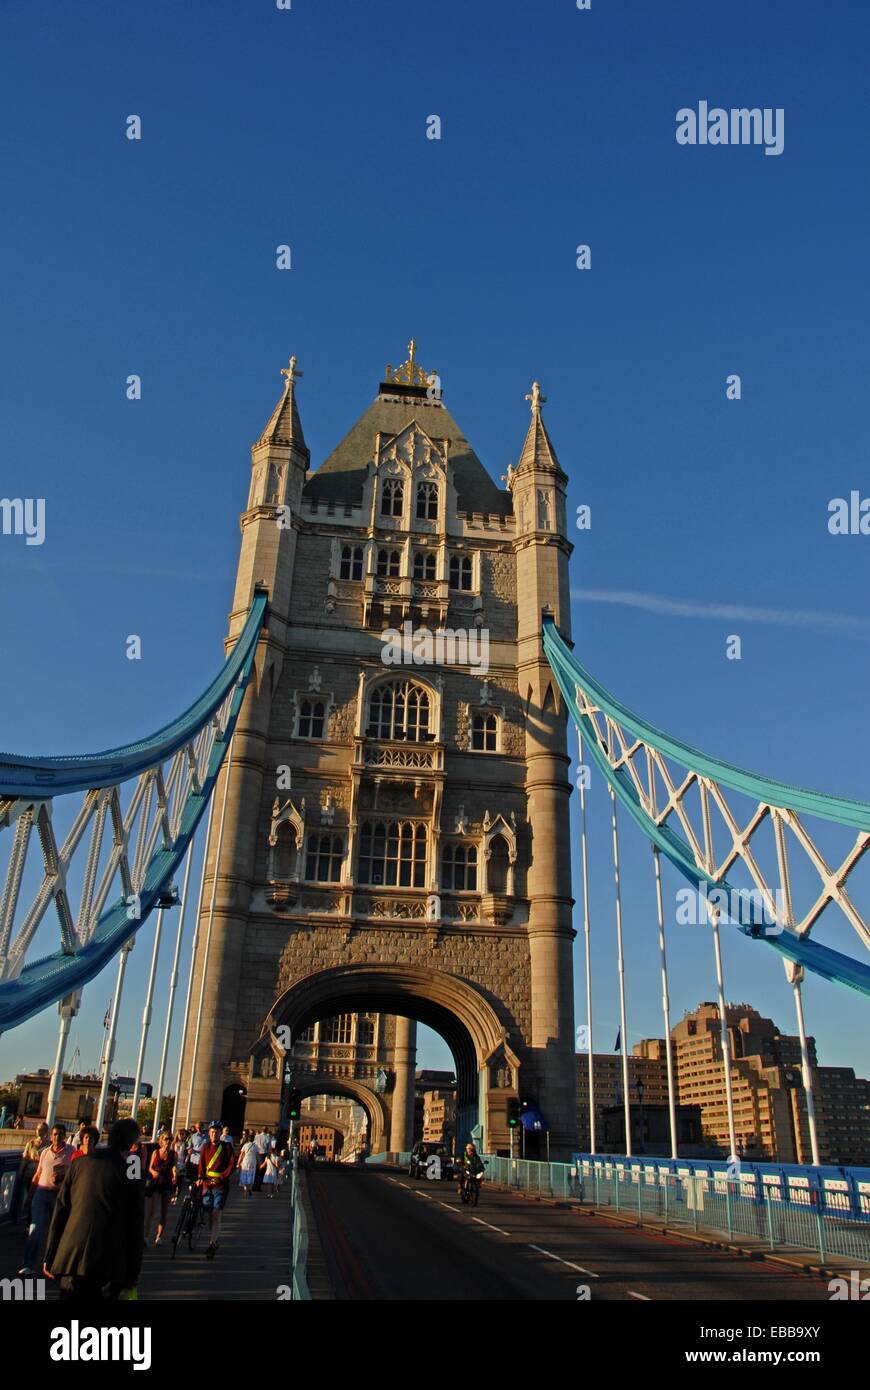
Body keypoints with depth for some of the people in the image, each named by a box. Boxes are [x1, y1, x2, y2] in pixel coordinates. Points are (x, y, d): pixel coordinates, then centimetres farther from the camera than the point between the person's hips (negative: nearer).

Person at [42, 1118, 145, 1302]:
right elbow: (135, 1226, -1)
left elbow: (60, 1210, 5)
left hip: (71, 1257, 2)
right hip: (110, 1264, -2)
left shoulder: (81, 1162, 4)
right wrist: (133, 1272, 7)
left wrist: (50, 1256, 12)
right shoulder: (132, 1175, -3)